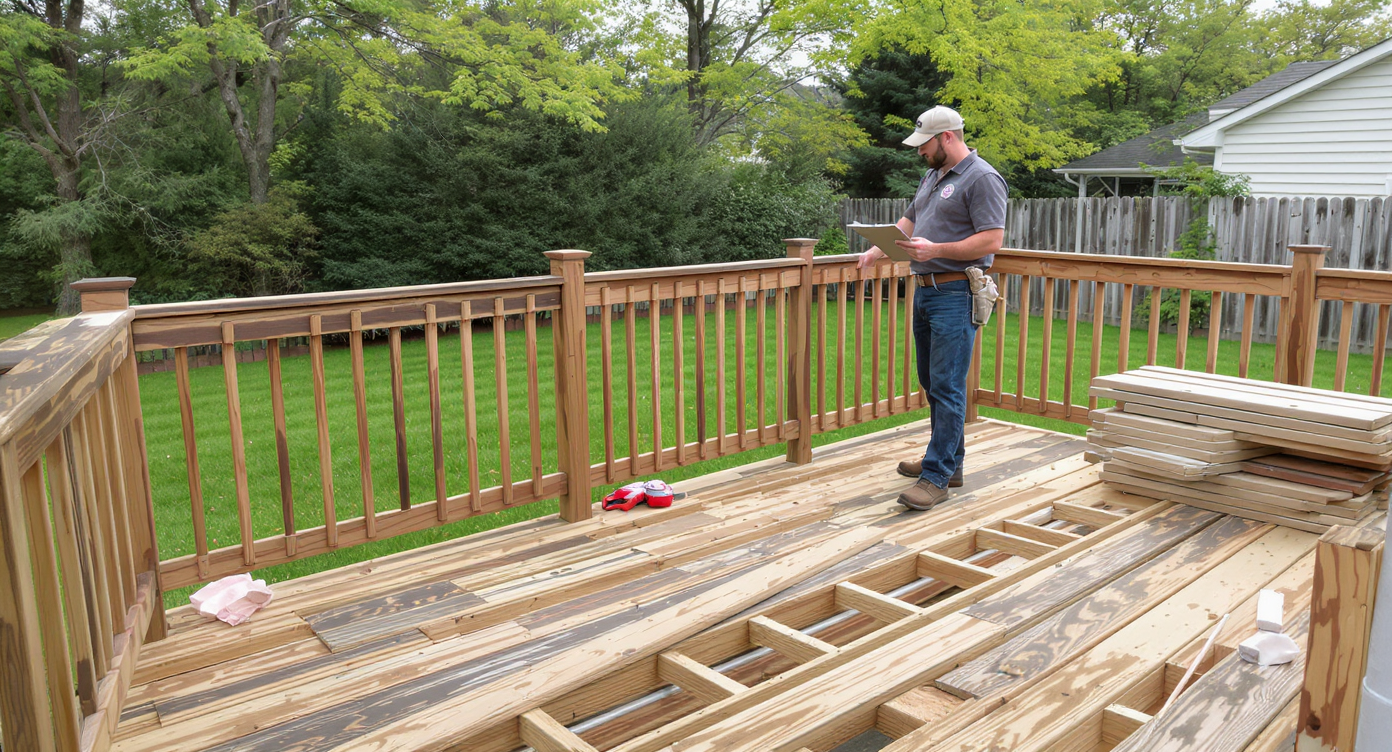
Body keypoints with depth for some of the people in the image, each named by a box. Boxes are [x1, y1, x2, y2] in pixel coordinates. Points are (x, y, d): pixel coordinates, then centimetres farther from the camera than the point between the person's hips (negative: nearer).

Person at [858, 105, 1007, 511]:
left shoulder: (982, 178, -10)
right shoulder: (932, 176, 19)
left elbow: (992, 240, -17)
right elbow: (908, 221, 27)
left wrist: (935, 250, -21)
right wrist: (877, 251, 12)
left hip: (956, 296, -10)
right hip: (925, 292, 10)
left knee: (947, 387, -9)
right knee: (932, 383, 14)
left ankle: (937, 477, -6)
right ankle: (949, 461, 26)